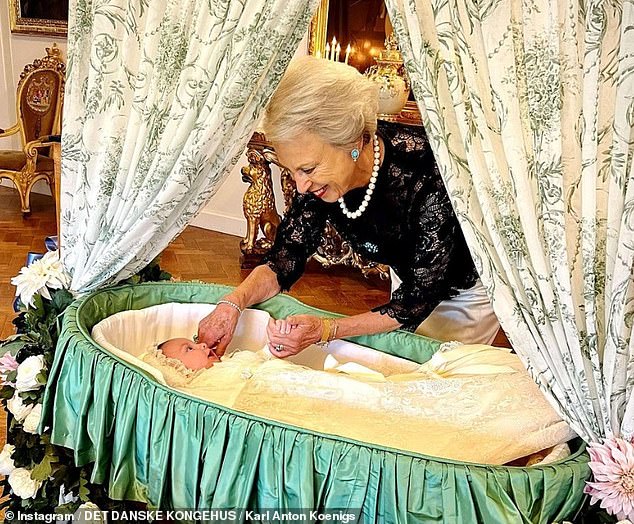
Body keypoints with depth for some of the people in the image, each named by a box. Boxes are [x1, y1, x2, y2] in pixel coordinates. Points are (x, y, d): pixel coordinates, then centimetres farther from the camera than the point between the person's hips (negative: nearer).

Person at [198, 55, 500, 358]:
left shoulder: (427, 174, -42)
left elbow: (418, 301, -33)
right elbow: (284, 261, -16)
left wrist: (325, 330, -42)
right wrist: (233, 303, -35)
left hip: (470, 286, -5)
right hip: (409, 279, 5)